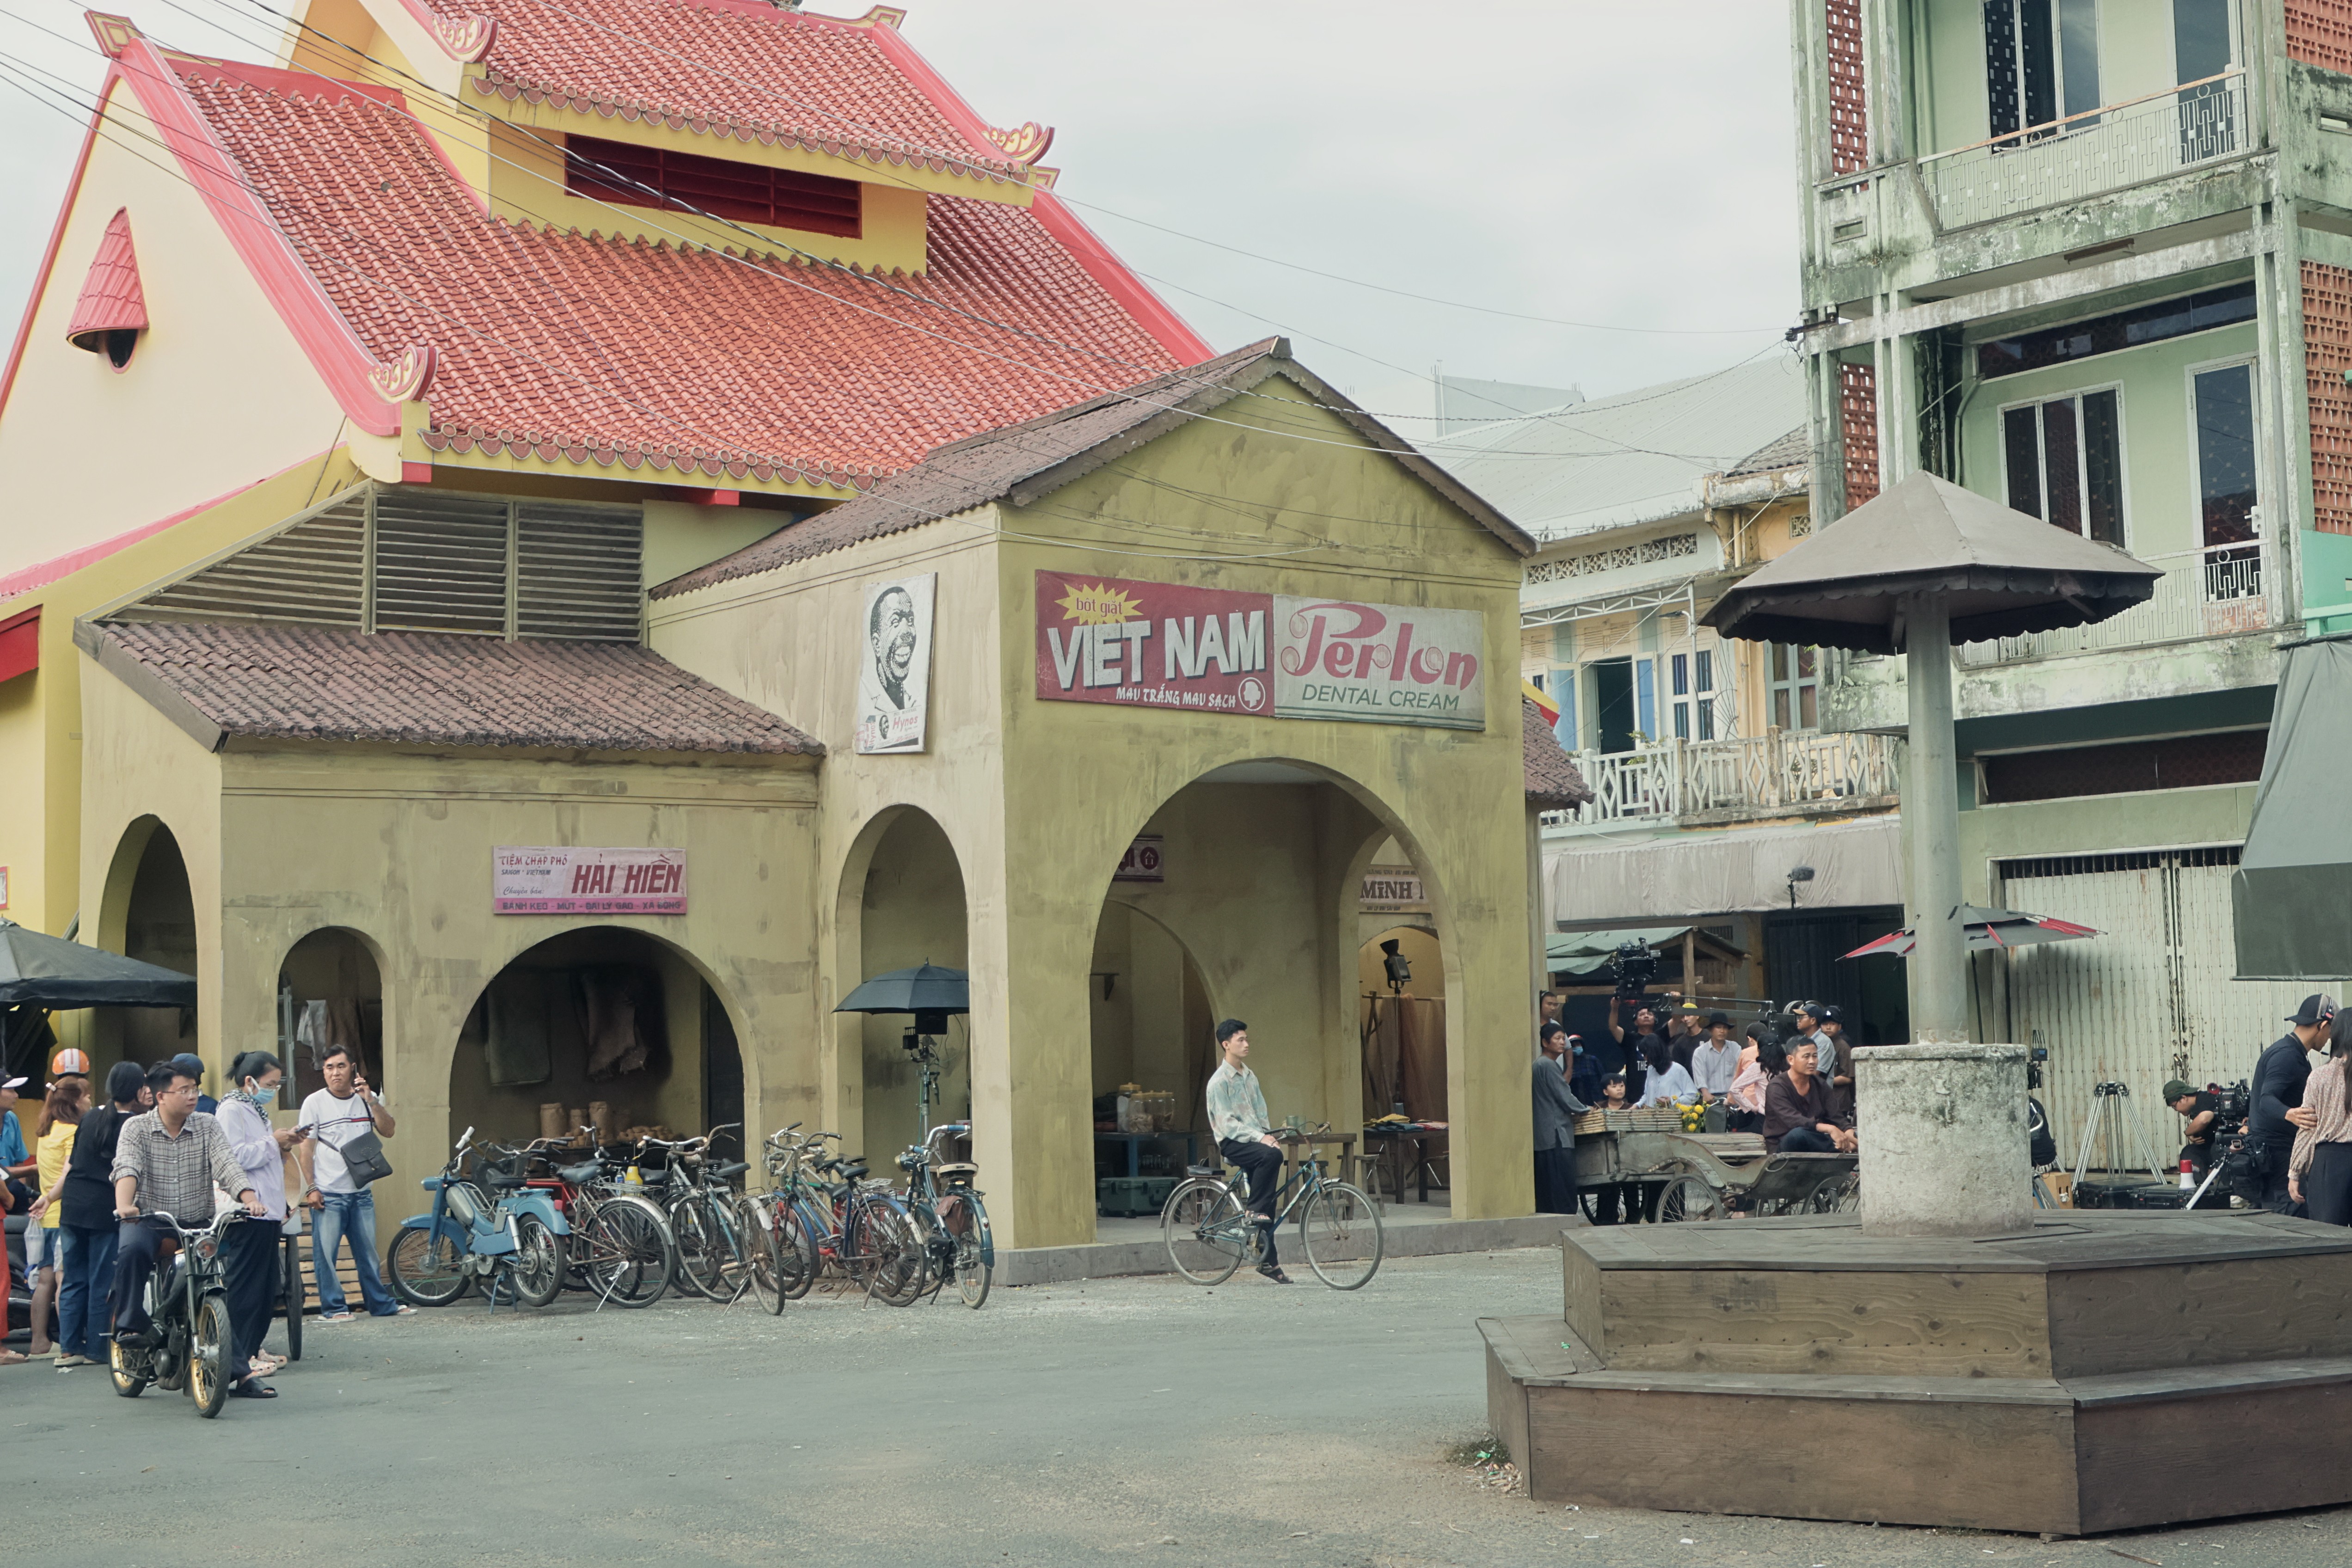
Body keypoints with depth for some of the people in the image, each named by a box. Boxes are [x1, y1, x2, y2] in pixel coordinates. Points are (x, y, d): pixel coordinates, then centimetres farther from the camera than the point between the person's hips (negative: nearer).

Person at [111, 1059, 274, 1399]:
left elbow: (227, 1166, -9)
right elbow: (127, 1168, -18)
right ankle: (131, 1325, -14)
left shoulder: (207, 1126, 4)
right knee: (132, 1250, -35)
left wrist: (249, 1199, -28)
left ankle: (239, 1372, -7)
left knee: (225, 1287, -12)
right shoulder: (136, 1129, -1)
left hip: (200, 1224, 2)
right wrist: (124, 1205, -39)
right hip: (150, 1220, -2)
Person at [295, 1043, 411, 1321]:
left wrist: (371, 1100, -14)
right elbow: (305, 1148, -3)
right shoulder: (315, 1102, -2)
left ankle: (381, 1304, 18)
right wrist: (311, 1188, -9)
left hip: (361, 1192, 4)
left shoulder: (367, 1099, 8)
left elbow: (387, 1131, -2)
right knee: (325, 1252, -5)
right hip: (328, 1194, -3)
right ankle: (333, 1307, 3)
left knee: (368, 1251, 10)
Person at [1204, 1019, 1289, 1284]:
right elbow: (1226, 1122, -15)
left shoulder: (1250, 1076, 16)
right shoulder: (1220, 1081, -7)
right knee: (1272, 1155, -35)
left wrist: (1269, 1135, -2)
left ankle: (1268, 1262, 9)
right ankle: (1255, 1211, -20)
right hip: (1233, 1143, -7)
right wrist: (1258, 1137, -23)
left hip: (1255, 1141, 7)